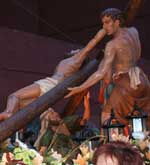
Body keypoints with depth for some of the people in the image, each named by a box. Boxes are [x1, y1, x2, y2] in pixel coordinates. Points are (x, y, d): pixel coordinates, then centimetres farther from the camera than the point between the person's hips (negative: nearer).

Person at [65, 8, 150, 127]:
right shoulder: (134, 31, 3)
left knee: (107, 115, 5)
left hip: (126, 85, -8)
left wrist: (79, 88, -23)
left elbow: (102, 73, -24)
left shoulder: (112, 45, -17)